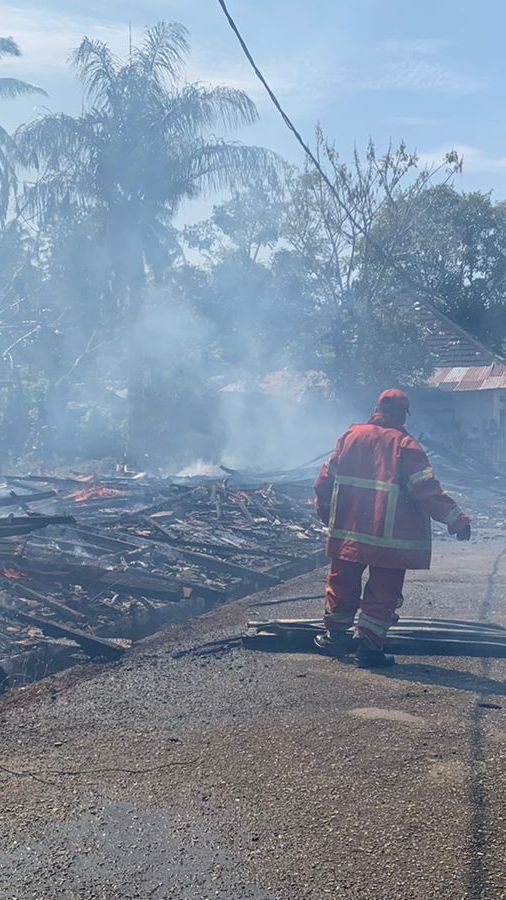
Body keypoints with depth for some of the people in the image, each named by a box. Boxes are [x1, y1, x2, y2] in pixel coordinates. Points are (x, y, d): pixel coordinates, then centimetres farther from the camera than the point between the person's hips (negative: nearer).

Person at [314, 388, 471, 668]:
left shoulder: (351, 435, 3)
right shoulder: (406, 445, -10)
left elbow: (327, 477, 10)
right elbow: (427, 489, -15)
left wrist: (324, 510, 25)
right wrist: (456, 519, -9)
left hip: (347, 531, 5)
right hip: (391, 537, -4)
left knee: (343, 583, 19)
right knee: (383, 592, 7)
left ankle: (335, 636, 30)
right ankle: (369, 646, 9)